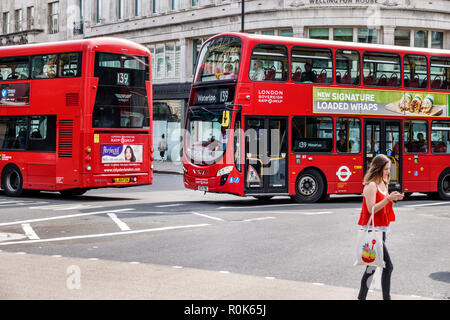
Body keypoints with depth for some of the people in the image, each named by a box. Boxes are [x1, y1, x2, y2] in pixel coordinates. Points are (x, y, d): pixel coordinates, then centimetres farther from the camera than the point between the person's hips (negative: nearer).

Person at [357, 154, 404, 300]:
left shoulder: (383, 184, 14)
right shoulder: (371, 185, -14)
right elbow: (371, 209, -19)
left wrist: (392, 198, 2)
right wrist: (388, 198, -23)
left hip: (381, 230, 9)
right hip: (372, 229, -9)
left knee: (373, 265, 12)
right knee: (388, 266, -12)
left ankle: (361, 297, 19)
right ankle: (386, 297, -6)